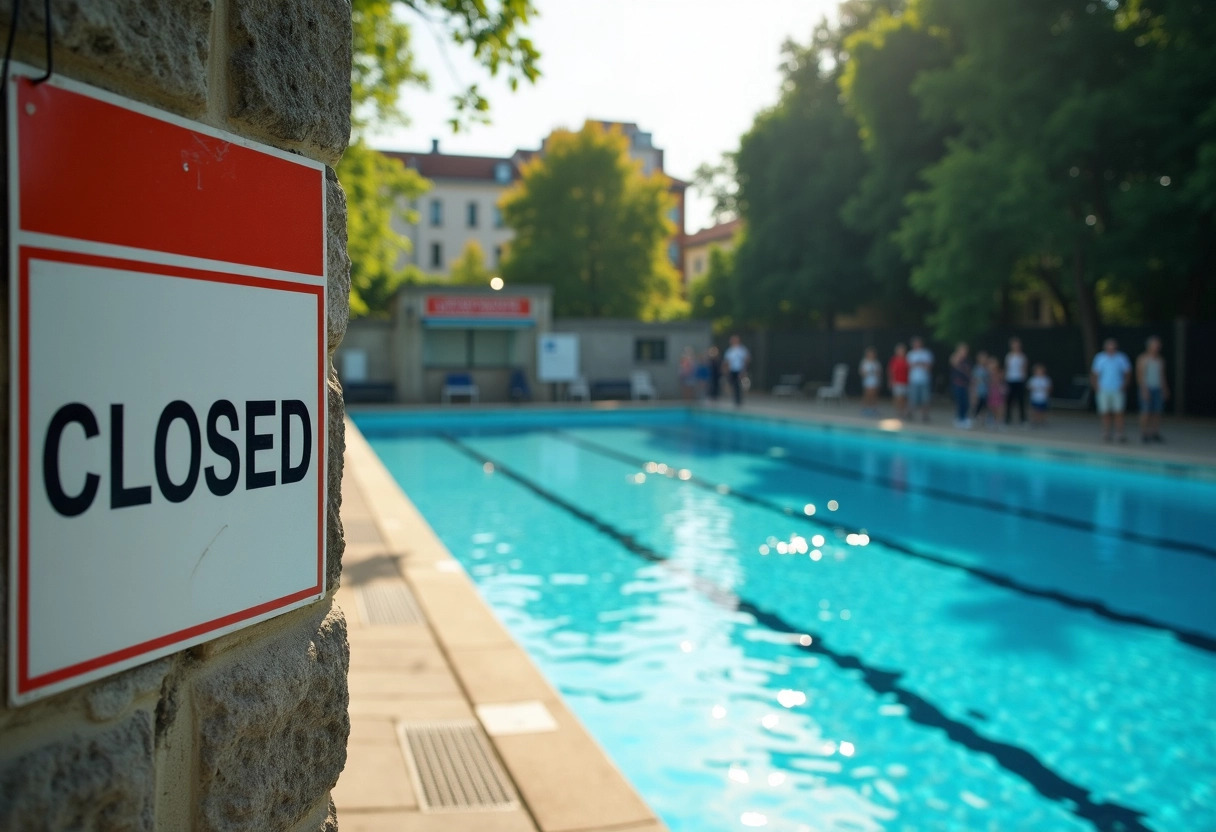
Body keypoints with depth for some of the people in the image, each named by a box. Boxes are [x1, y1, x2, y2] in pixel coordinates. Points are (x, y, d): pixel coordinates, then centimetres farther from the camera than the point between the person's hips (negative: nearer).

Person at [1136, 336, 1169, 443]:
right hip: (1147, 389, -6)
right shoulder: (1143, 358, -6)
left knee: (1157, 413, 3)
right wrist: (1144, 390, -18)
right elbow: (1140, 375, -11)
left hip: (1158, 389, 6)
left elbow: (1162, 376, 17)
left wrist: (1165, 389, 11)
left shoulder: (1160, 360, 13)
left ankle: (1156, 435, 8)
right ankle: (1144, 435, -3)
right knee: (1146, 413, -7)